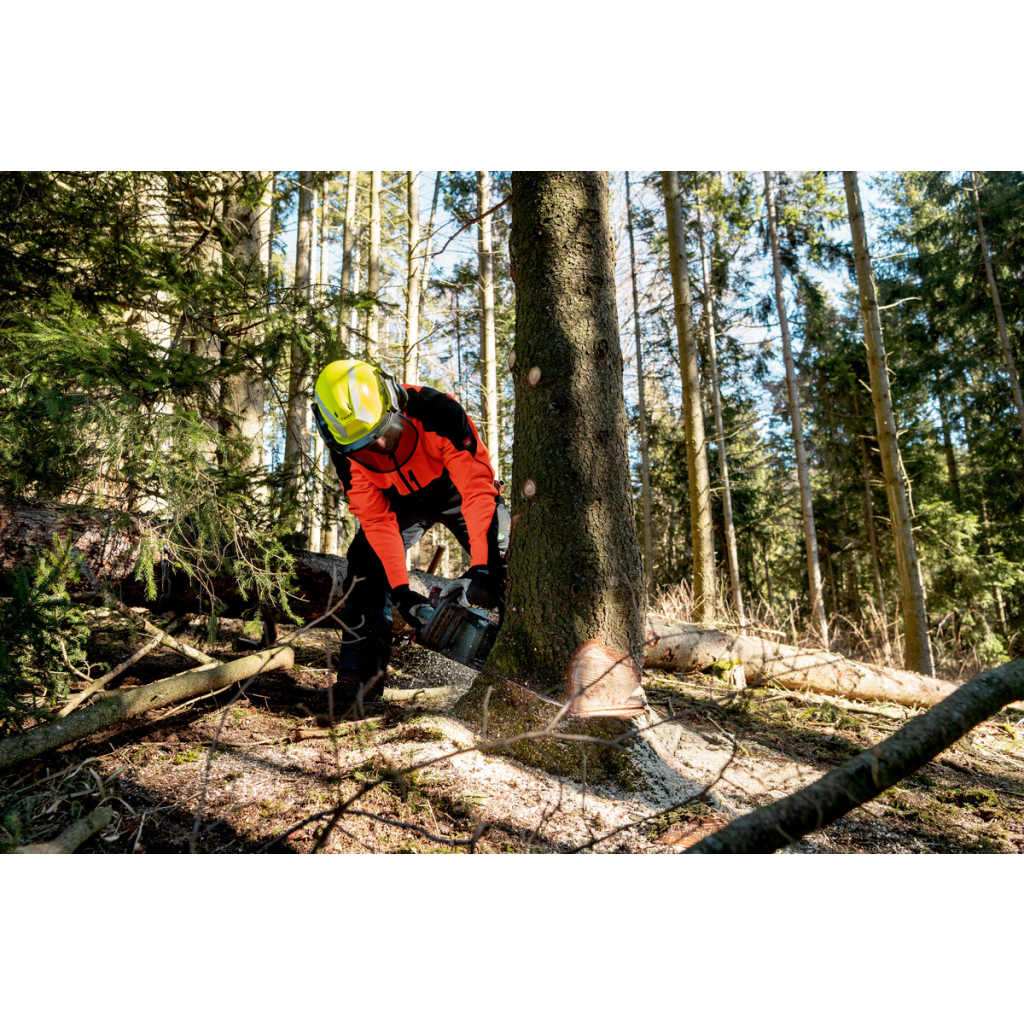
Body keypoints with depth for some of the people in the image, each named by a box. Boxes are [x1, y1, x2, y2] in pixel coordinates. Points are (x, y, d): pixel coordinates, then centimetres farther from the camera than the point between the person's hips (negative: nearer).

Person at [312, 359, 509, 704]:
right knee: (366, 562, -14)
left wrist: (481, 567, -46)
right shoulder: (346, 450, -26)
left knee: (504, 565, -16)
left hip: (456, 491, -2)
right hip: (399, 501, 3)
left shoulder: (438, 412, -39)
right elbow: (376, 519, -22)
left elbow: (478, 487, -40)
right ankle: (362, 669, -6)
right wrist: (400, 591, -28)